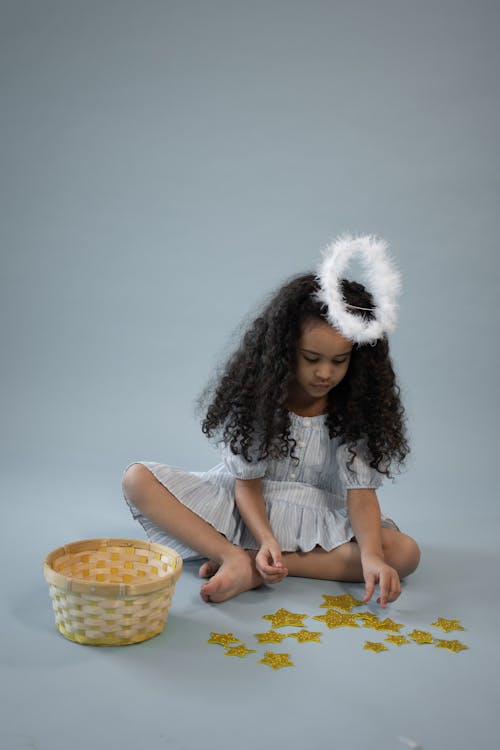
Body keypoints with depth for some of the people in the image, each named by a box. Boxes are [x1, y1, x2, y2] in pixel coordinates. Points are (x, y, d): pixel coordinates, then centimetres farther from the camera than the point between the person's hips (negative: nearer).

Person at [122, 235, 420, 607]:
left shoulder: (356, 407, -11)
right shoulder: (254, 393, -14)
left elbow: (360, 489, -17)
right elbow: (247, 482, -13)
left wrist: (371, 556, -35)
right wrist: (267, 540, -31)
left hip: (318, 519, 1)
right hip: (247, 509, -1)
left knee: (405, 553, -28)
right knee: (138, 479, -19)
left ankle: (255, 568, -31)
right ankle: (235, 559, -35)